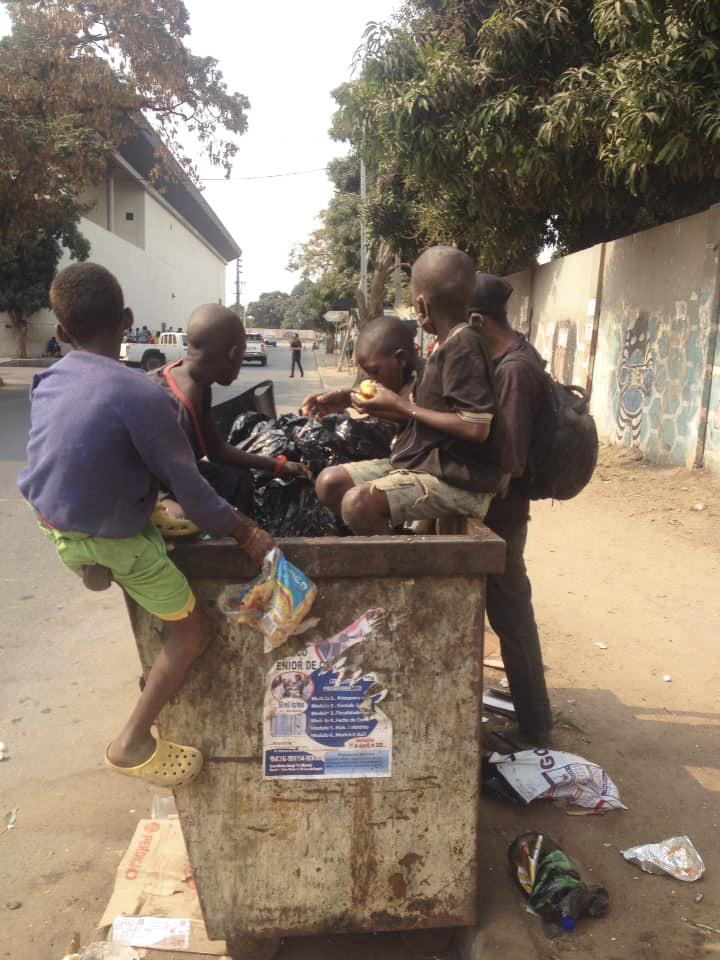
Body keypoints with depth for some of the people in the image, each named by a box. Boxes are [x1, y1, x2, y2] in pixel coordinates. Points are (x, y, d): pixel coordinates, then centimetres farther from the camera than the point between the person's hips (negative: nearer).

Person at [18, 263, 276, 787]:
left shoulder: (48, 382, -1)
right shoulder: (140, 395, -24)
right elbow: (189, 486, -19)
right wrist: (247, 533, -6)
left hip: (57, 526, 7)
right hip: (115, 540, -7)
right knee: (192, 631, 9)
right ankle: (134, 743, 13)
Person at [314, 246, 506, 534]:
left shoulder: (463, 346, -16)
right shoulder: (448, 345, 13)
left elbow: (476, 427, -24)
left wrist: (402, 406, -15)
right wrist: (384, 407, 5)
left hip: (458, 479, -10)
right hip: (425, 464, 10)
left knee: (358, 503, -29)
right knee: (330, 482, 2)